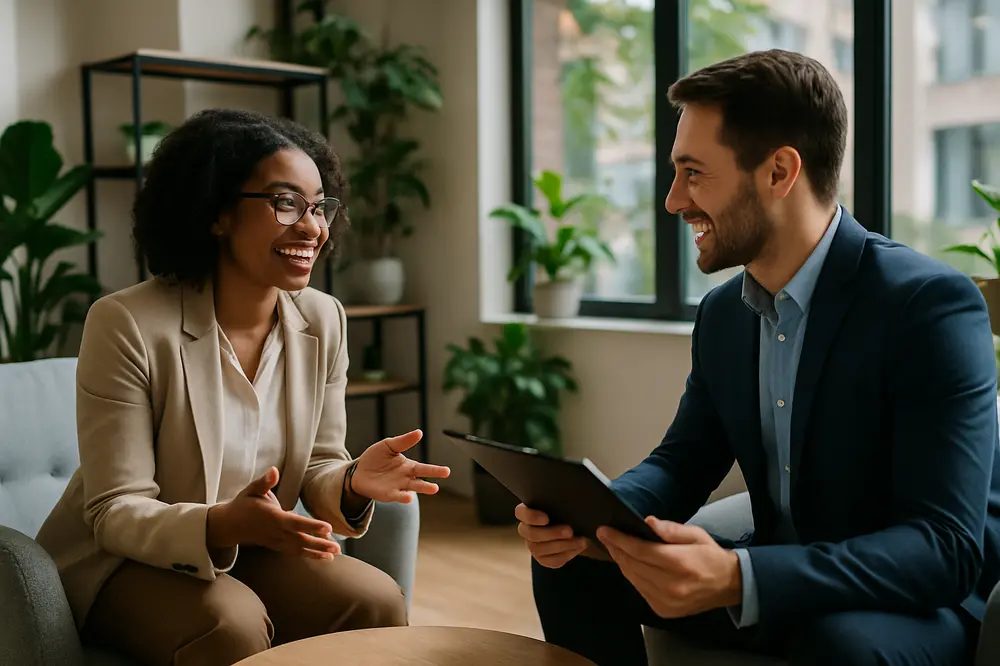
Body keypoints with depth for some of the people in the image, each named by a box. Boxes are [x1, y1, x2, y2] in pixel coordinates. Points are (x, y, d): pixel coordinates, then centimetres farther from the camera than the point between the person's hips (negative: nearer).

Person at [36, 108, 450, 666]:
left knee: (377, 602, -18)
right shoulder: (127, 325, -21)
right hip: (125, 561, -4)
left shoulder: (324, 321, -5)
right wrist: (221, 526, -40)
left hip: (248, 555, 5)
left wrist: (351, 484, -26)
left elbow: (315, 471, -1)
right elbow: (115, 512, -20)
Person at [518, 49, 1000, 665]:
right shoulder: (723, 312, 2)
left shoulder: (933, 305, -22)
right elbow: (681, 463, 7)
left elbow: (948, 548, -28)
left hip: (927, 599, -6)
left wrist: (737, 580, -40)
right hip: (778, 579, 6)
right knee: (573, 566, -3)